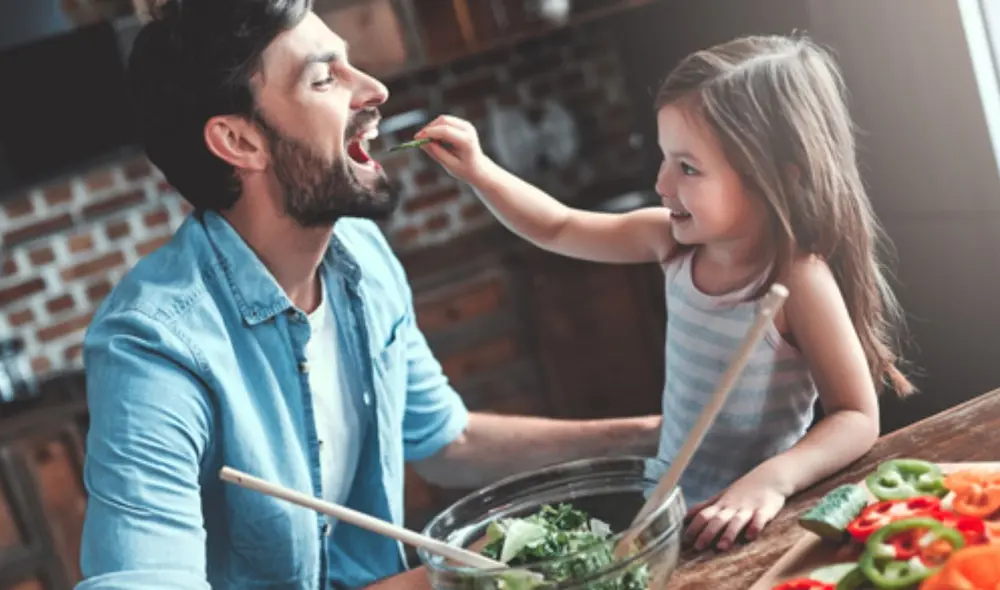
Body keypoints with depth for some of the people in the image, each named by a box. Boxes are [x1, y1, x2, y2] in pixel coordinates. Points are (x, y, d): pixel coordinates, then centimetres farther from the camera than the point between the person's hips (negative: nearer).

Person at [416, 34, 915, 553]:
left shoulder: (799, 280, -20)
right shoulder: (677, 240, -2)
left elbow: (858, 418, -18)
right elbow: (557, 229, 11)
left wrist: (772, 480, -33)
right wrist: (478, 172, -2)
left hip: (746, 526, -5)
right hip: (671, 507, 5)